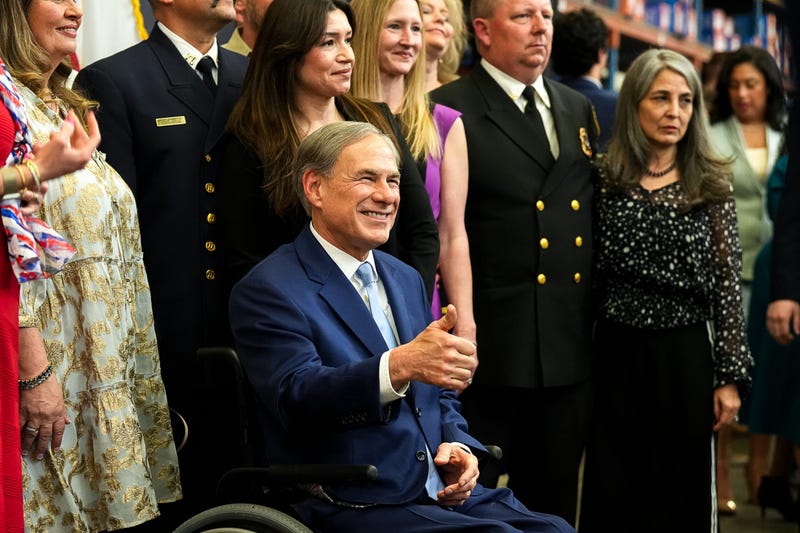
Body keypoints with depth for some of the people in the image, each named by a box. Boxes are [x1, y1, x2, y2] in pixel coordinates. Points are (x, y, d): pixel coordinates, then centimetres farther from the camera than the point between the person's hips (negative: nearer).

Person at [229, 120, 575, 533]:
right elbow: (296, 397, -22)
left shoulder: (406, 279, 20)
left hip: (447, 496, 7)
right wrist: (400, 365, -37)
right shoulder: (268, 291, -6)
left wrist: (456, 446, 3)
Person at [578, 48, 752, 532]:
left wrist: (731, 375, -4)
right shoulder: (605, 180, 2)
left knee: (682, 491, 6)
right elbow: (589, 274, 5)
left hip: (686, 354, -1)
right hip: (617, 351, 1)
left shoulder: (711, 184, 0)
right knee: (613, 491, 7)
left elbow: (728, 281, -1)